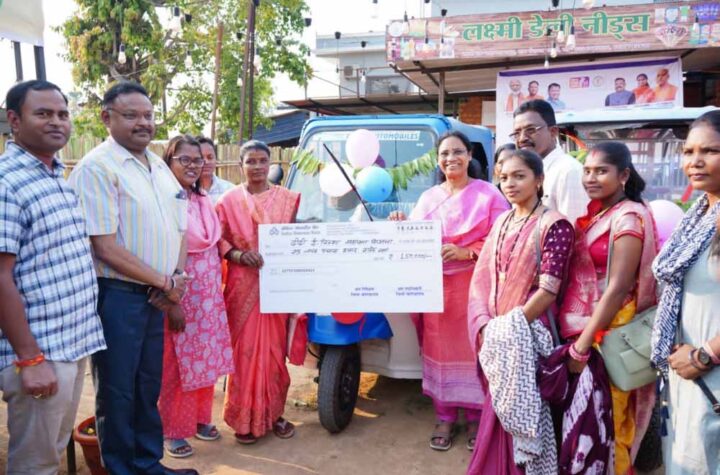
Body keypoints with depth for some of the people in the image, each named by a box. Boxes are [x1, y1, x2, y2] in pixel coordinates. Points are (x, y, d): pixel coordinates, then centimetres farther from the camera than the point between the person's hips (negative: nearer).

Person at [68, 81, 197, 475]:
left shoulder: (159, 166, 11)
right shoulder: (96, 168, -13)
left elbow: (179, 228, 14)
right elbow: (106, 247, -19)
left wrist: (178, 277, -2)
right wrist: (165, 283, -13)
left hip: (158, 295, 7)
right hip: (117, 295, -7)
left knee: (149, 384, 18)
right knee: (118, 390, 8)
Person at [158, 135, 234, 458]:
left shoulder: (204, 202, 10)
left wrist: (216, 289, 15)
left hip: (209, 295, 7)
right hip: (179, 295, -7)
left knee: (206, 358, 15)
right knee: (176, 364, 5)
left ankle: (200, 418, 32)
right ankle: (173, 430, 21)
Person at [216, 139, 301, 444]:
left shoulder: (288, 199, 7)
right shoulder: (229, 200, 2)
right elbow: (218, 240, 0)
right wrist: (238, 255, -17)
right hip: (243, 285, -1)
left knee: (275, 348, 8)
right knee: (244, 348, 2)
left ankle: (274, 413, 22)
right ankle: (246, 418, 15)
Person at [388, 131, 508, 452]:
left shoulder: (488, 194, 0)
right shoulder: (428, 198, 13)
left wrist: (465, 252, -19)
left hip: (474, 287, -3)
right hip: (436, 287, 3)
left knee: (473, 350, 3)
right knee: (440, 351, 7)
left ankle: (476, 418, 19)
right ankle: (444, 418, 20)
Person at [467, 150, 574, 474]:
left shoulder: (553, 225, -11)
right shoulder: (502, 222, 9)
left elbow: (548, 291, -17)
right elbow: (482, 278, 6)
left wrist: (511, 327, -17)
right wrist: (484, 325, -7)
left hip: (528, 336, -6)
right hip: (497, 337, 6)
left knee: (520, 411, 4)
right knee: (499, 412, 15)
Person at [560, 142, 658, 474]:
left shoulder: (628, 218, -14)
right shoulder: (593, 214, 9)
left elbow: (618, 288, -20)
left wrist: (582, 345, -20)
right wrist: (576, 339, 6)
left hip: (607, 334, -7)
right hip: (580, 327, 7)